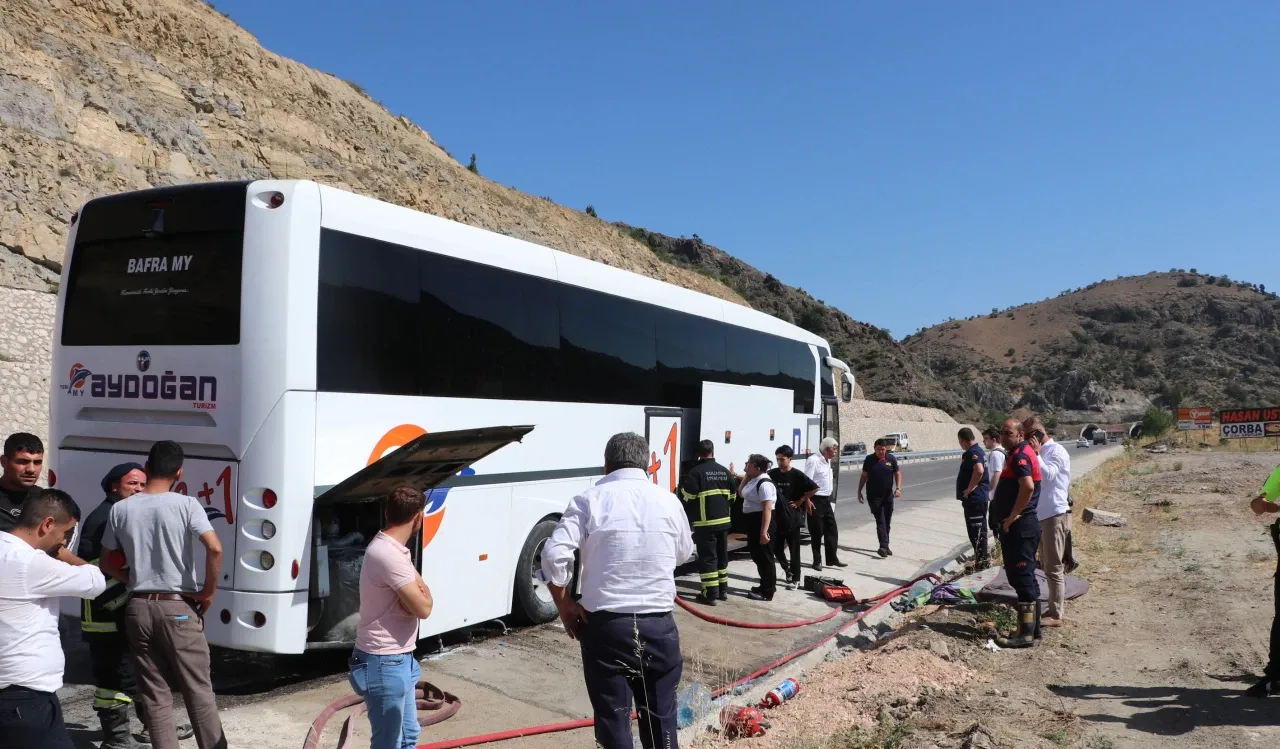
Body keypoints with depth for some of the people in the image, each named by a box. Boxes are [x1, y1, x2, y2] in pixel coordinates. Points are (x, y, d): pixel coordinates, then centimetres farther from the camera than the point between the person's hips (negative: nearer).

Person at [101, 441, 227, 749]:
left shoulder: (120, 509, 2)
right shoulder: (185, 504, -9)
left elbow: (107, 565, 10)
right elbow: (215, 549, -21)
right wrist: (208, 592, -8)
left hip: (138, 608, 3)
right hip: (178, 608, -3)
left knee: (153, 695, 11)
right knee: (198, 691, 6)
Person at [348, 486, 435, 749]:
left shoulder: (395, 549, 8)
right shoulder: (389, 555, -25)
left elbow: (418, 592, 8)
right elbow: (423, 608, -24)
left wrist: (418, 593, -14)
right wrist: (424, 594, -3)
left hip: (400, 659, 10)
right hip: (384, 664, -10)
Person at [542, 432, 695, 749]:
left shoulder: (590, 500, -5)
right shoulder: (669, 502, 4)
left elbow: (554, 554, -13)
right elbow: (684, 555, 18)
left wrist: (564, 604, -1)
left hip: (606, 624, -2)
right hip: (658, 624, 3)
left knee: (613, 717, 7)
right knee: (661, 715, 16)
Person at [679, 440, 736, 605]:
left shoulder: (695, 472, -11)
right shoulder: (724, 471, 9)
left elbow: (687, 498, -12)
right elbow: (732, 496, 15)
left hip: (705, 523, -6)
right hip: (723, 521, 6)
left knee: (707, 557, -3)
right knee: (722, 555, 16)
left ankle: (710, 594, -3)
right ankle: (723, 590, 25)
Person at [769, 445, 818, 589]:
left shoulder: (797, 475, -10)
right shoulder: (772, 474, 1)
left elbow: (814, 488, -11)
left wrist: (801, 500, -9)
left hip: (792, 518, -4)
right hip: (777, 517, 4)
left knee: (794, 550, 4)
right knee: (776, 548, 8)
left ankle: (795, 579, 15)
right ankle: (787, 569, 32)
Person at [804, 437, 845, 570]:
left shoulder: (827, 461, 13)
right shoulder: (813, 460, -16)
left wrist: (831, 499, 17)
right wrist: (807, 500, -23)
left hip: (826, 500, 9)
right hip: (816, 500, -9)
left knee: (832, 530, 10)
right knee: (817, 532, 1)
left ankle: (832, 558, 19)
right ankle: (817, 561, 10)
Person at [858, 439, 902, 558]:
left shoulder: (891, 459, 1)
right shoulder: (869, 459, -1)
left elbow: (898, 474, 5)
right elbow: (864, 476, 6)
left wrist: (898, 488, -9)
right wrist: (859, 491, 5)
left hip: (888, 495, 2)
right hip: (873, 496, -2)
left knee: (887, 522, 9)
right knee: (880, 521, -11)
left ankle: (885, 546, 21)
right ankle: (884, 546, -19)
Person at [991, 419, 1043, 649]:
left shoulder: (1020, 455, -15)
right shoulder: (1020, 454, 17)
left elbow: (1028, 486, -32)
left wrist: (1012, 517, -23)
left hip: (1019, 526, -11)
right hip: (1019, 526, 11)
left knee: (1022, 578, -7)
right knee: (1023, 577, 16)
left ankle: (1026, 634, -3)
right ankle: (1032, 626, 25)